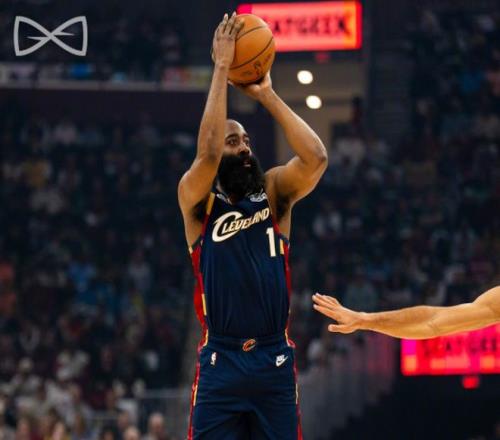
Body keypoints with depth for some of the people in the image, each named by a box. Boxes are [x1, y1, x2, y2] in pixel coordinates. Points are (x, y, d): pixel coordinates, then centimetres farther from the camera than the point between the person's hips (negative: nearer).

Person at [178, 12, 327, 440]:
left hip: (275, 360, 2)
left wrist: (267, 94, -9)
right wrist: (222, 68, -17)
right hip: (221, 361, -2)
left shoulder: (275, 190, 8)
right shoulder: (197, 199, 1)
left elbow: (316, 158, -11)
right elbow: (206, 154, -19)